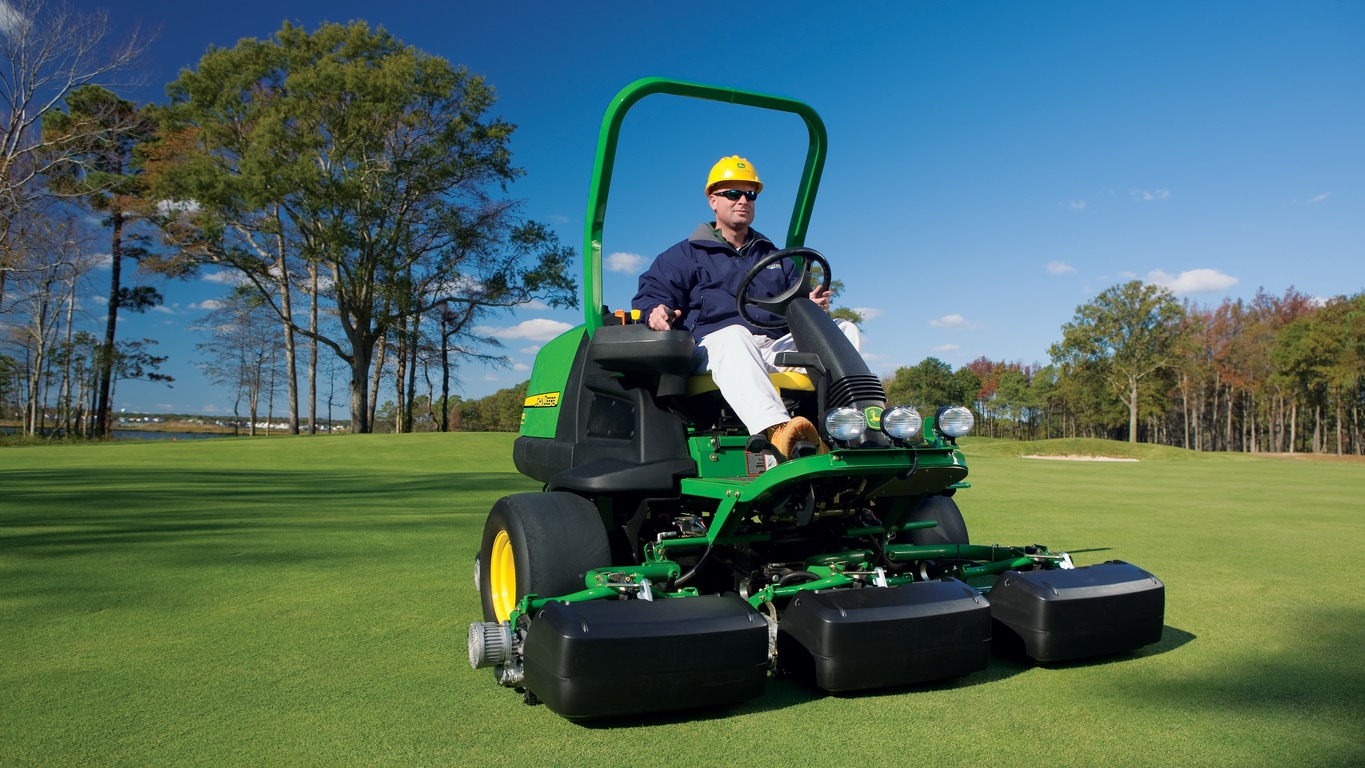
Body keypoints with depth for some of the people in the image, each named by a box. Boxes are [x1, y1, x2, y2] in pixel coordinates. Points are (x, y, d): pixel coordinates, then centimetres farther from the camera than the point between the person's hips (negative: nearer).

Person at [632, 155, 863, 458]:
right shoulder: (685, 255, 18)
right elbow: (650, 293, 6)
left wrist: (809, 306, 2)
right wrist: (655, 310, -19)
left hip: (777, 348, 5)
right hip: (714, 346, -5)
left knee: (844, 330, -15)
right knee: (734, 336, -41)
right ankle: (776, 430, -64)